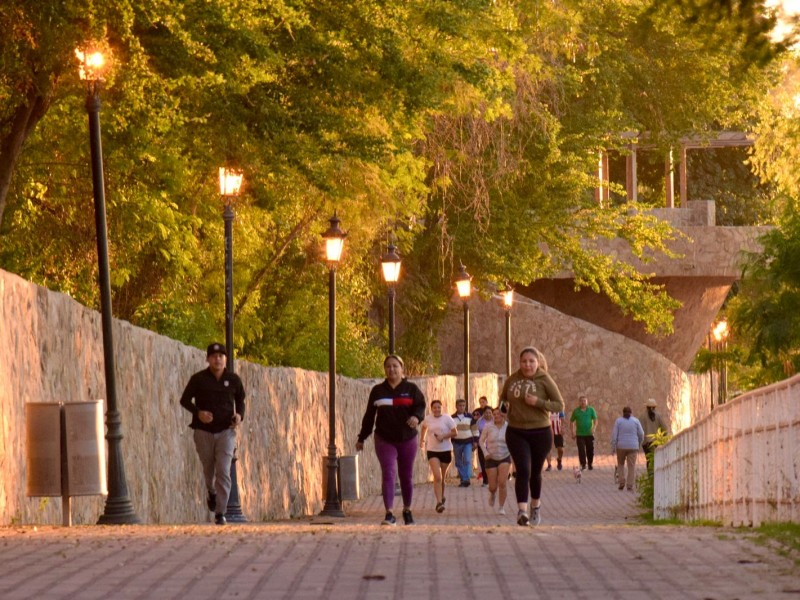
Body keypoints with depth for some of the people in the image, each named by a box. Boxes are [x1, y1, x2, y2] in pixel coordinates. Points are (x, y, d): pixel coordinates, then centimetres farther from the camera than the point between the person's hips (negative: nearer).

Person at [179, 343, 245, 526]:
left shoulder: (233, 380, 1)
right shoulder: (198, 379, -3)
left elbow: (240, 399, 16)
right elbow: (184, 400, 3)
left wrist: (239, 415, -5)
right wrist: (198, 412, -16)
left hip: (225, 431, -1)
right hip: (204, 431, 1)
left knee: (223, 471, -12)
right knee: (208, 468, 14)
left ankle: (220, 513, -10)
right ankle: (212, 493, 48)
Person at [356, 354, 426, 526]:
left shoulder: (411, 389, 4)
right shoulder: (378, 391, 7)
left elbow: (420, 407, -7)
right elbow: (369, 415, 11)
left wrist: (416, 417, -30)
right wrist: (361, 438, 12)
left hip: (407, 440, 0)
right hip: (384, 440, 0)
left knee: (406, 476, 10)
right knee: (388, 474, -14)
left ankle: (407, 511, 27)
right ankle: (389, 514, -20)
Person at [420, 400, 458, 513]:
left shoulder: (447, 418, -5)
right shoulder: (428, 418, 2)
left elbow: (455, 433, -4)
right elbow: (424, 427, 25)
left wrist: (443, 436, -18)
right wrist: (422, 440, 29)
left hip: (446, 450, 0)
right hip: (432, 451, 0)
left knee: (443, 477, 14)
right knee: (437, 477, -16)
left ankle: (442, 496, 41)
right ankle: (439, 502, -22)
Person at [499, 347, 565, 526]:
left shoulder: (545, 380, -6)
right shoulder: (512, 380, 3)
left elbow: (560, 405, -6)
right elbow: (502, 399, 20)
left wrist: (538, 402, -20)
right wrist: (504, 406, -4)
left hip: (540, 432, -1)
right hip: (516, 432, 1)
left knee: (535, 472, 12)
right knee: (523, 470, -15)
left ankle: (536, 506, 36)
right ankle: (522, 511, -21)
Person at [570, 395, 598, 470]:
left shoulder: (591, 410, 4)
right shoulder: (576, 411, 5)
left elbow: (595, 420, 0)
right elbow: (571, 422, 11)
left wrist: (594, 428, -19)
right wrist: (573, 433, 4)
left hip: (589, 434, 0)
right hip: (580, 434, 0)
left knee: (590, 450, 4)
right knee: (581, 450, -8)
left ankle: (590, 464, 19)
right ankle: (583, 465, -4)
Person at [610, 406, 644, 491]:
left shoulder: (618, 421, 0)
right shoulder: (635, 421, 3)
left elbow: (614, 435, -5)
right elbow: (641, 434, 4)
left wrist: (613, 447, -2)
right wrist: (639, 444, 19)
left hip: (621, 446, 0)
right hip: (633, 446, 0)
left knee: (620, 464, 19)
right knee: (632, 466, 3)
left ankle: (621, 482, 8)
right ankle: (630, 486, -3)